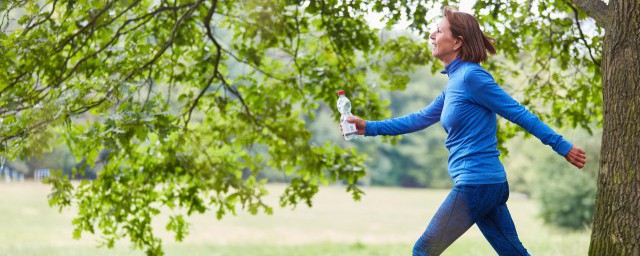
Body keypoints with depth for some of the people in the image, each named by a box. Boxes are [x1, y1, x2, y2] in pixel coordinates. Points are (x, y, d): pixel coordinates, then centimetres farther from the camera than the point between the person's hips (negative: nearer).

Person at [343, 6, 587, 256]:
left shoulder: (471, 77, -13)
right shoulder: (455, 81, 15)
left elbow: (519, 114, -12)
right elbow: (421, 118, 23)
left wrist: (562, 146, -10)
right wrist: (369, 127, 21)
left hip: (476, 184, -9)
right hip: (492, 185, 9)